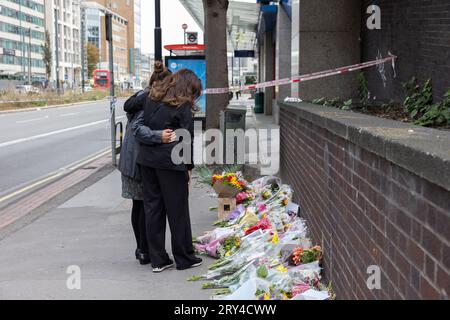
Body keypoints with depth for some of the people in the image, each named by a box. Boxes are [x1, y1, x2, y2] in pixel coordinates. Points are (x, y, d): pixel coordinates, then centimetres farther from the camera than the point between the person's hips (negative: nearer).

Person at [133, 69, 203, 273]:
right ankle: (184, 258, 14)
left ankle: (157, 259, 15)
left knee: (152, 208, 10)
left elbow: (141, 124, 8)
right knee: (178, 210, 5)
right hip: (170, 162, -6)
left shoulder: (152, 98, 11)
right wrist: (189, 166, 0)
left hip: (147, 159, 6)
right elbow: (187, 139, -7)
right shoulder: (183, 106, -7)